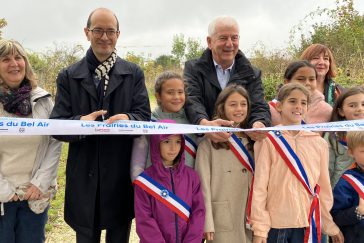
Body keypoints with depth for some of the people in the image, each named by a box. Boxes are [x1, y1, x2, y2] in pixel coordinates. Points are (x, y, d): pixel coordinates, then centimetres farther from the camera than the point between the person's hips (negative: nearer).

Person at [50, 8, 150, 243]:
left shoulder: (134, 73, 5)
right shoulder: (68, 76, 4)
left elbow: (144, 116, -3)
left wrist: (127, 119, -26)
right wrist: (81, 122, -24)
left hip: (121, 175, 0)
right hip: (84, 176, 0)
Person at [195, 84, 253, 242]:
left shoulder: (250, 140, 11)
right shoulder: (209, 141, -8)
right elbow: (203, 182, -11)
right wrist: (206, 222, -14)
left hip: (249, 218, 5)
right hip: (222, 220, -5)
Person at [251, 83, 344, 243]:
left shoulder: (319, 143, 4)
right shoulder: (268, 141, -6)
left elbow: (324, 186, 9)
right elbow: (259, 185, -7)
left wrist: (330, 226, 13)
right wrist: (259, 228, -9)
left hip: (308, 224, 3)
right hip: (275, 223, -3)